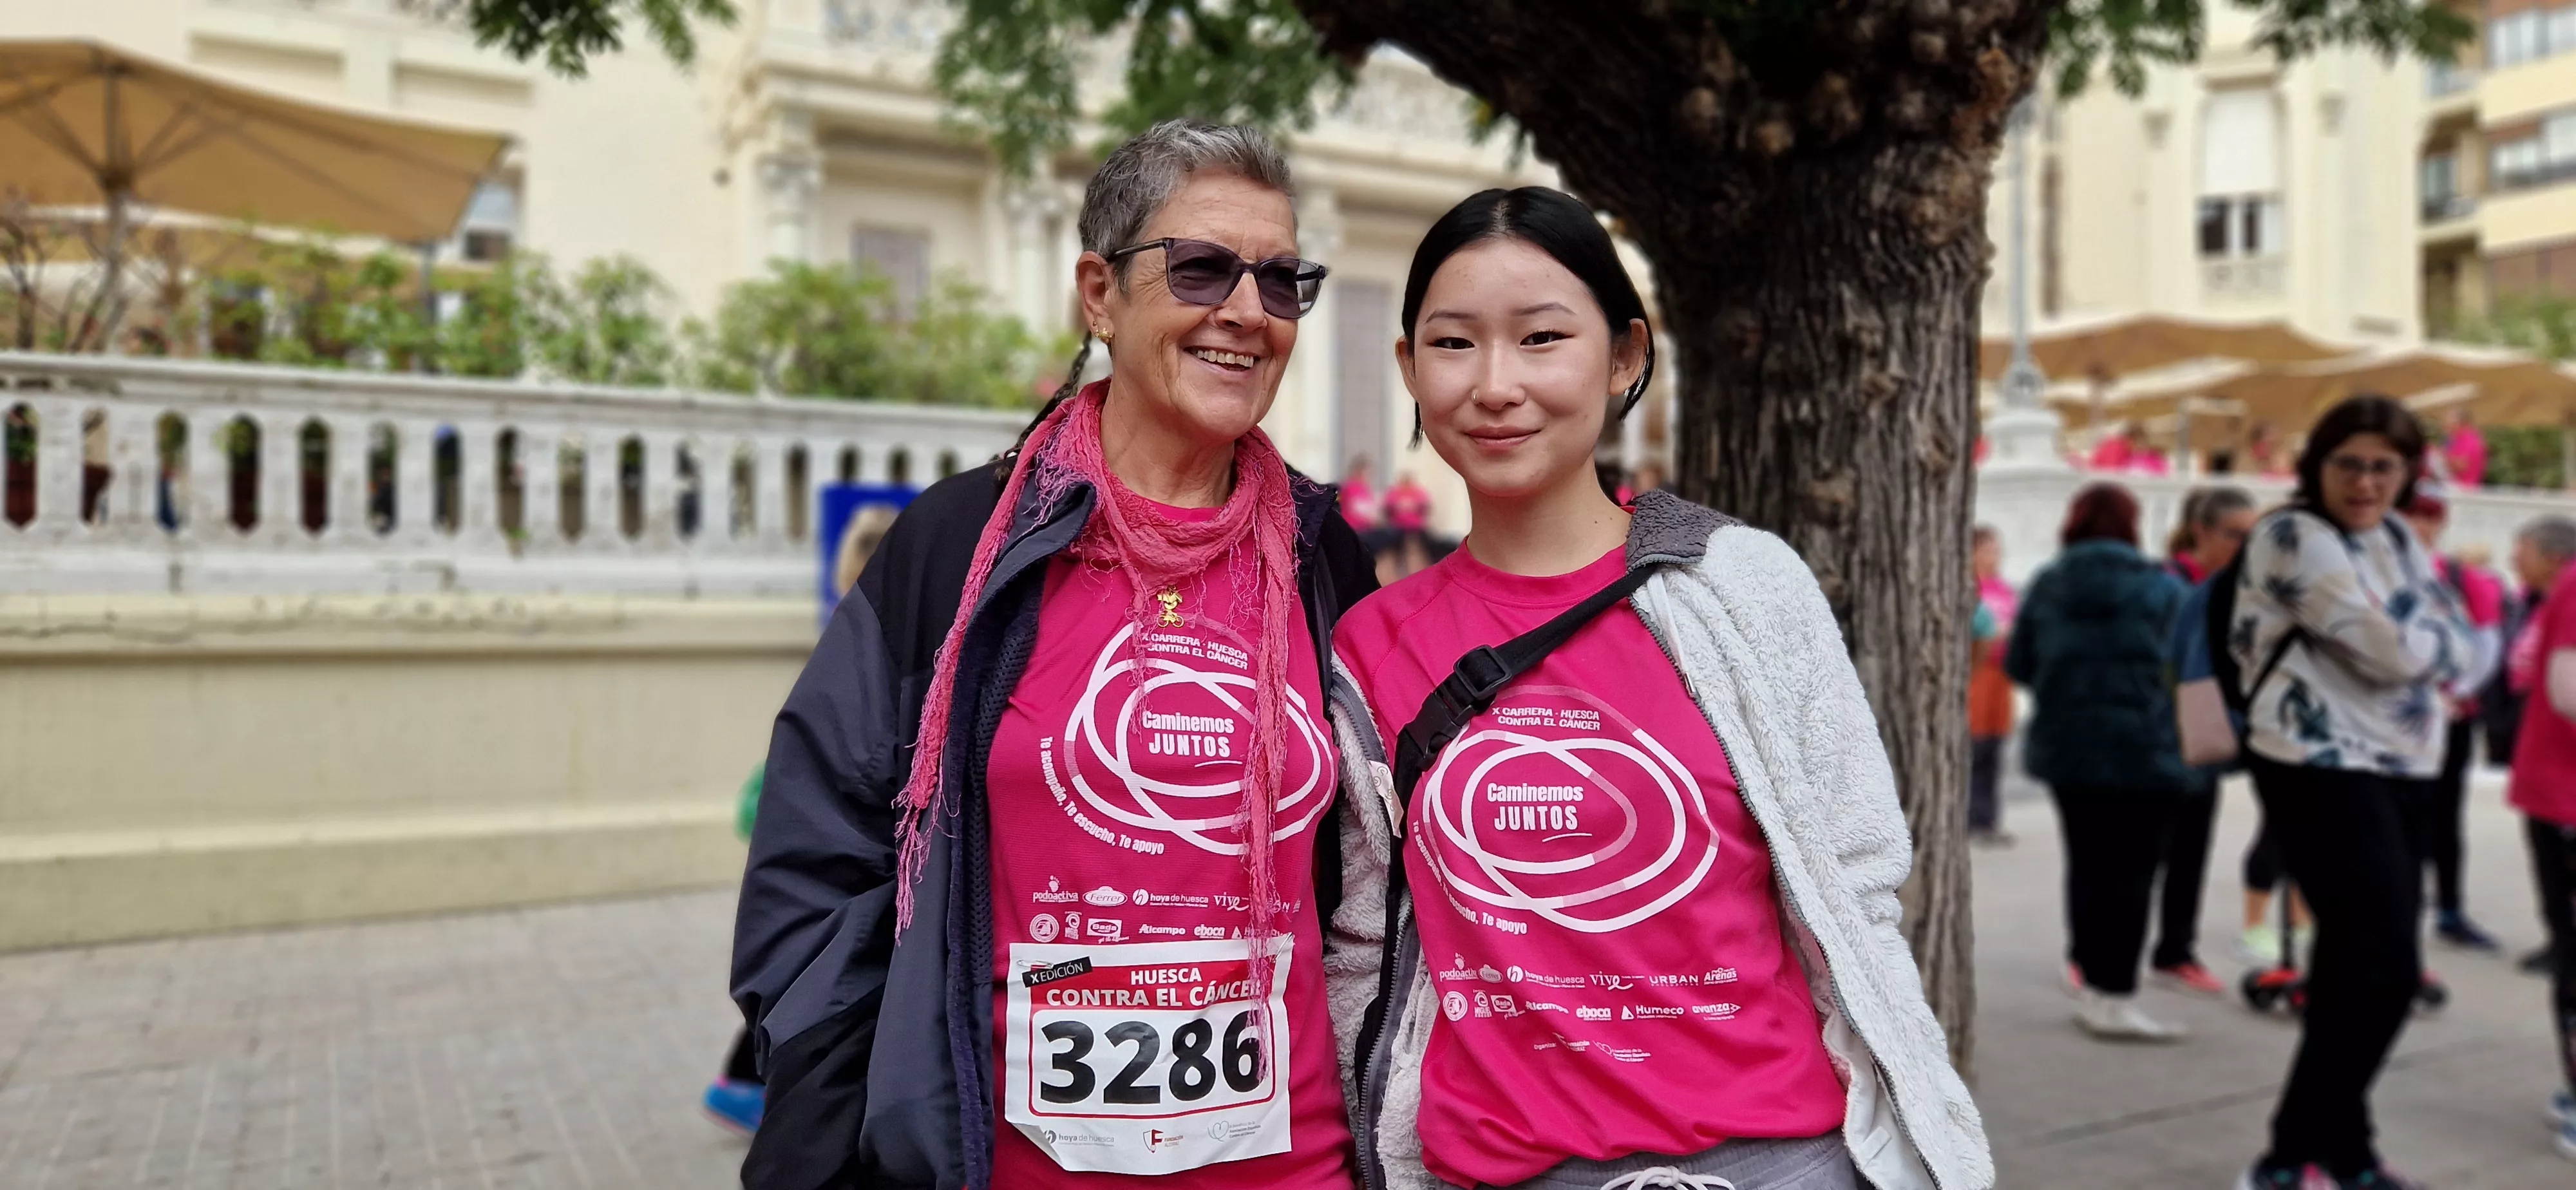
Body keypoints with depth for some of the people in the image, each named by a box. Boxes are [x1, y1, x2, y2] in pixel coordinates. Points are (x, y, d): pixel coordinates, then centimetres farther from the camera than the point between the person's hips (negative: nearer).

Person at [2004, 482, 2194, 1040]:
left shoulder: (2046, 587, 2)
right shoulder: (2160, 588, -5)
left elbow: (2018, 666, 6)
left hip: (2065, 747, 4)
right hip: (2143, 750, -3)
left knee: (2087, 867, 12)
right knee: (2131, 872, -1)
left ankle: (2092, 986, 18)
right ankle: (2116, 998, -2)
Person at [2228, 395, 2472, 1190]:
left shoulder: (2396, 539, 13)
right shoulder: (2295, 540, -13)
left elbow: (2454, 646, 7)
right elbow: (2396, 652, -18)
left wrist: (2415, 639, -11)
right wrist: (2421, 635, 1)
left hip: (2399, 771, 8)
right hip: (2322, 772, -8)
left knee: (2355, 961, 13)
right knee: (2387, 966, -12)